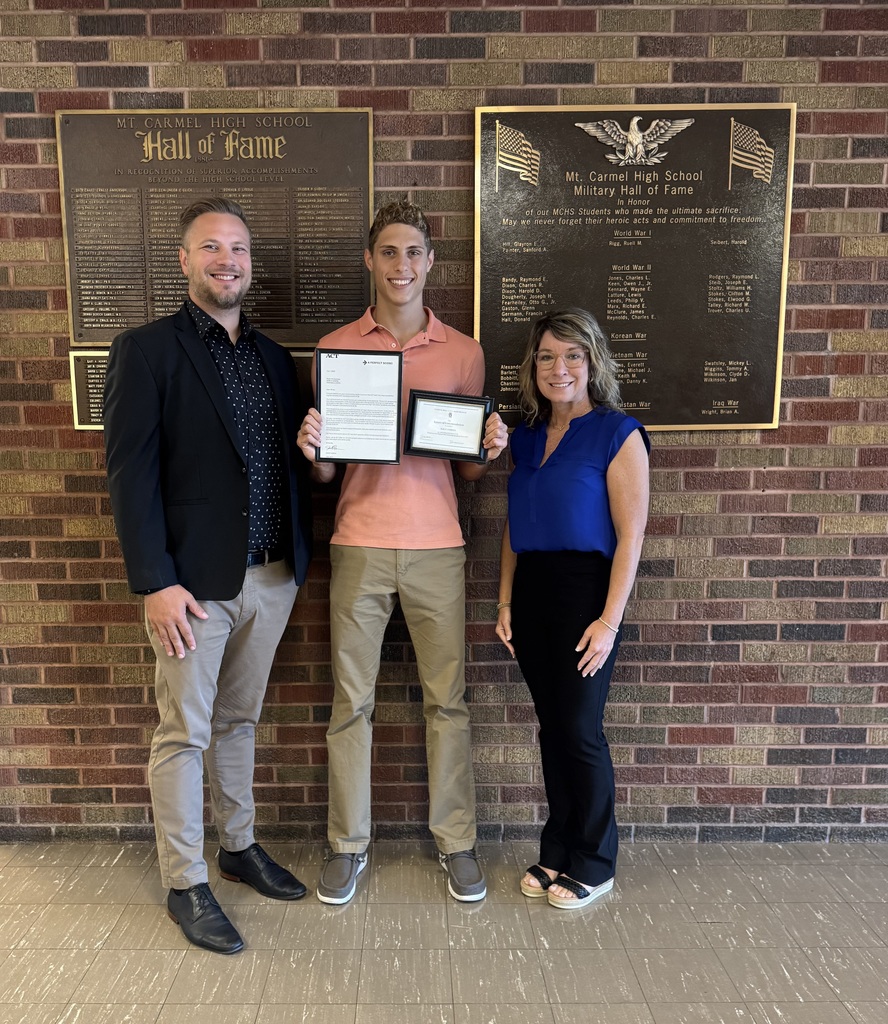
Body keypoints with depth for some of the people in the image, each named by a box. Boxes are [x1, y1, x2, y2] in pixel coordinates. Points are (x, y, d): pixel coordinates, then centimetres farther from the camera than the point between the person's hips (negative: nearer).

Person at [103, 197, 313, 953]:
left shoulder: (274, 358, 12)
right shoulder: (146, 351, -5)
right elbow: (132, 475, -10)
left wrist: (301, 560, 2)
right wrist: (155, 584, -15)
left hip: (272, 578, 5)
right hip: (194, 583, -5)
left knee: (239, 720, 19)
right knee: (184, 733, 7)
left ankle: (239, 847, 36)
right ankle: (186, 884, 24)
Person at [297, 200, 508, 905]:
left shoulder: (463, 352, 7)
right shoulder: (336, 348, 5)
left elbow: (470, 468, 12)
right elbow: (324, 473, 8)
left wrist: (490, 449, -9)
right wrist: (312, 450, -14)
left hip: (437, 547, 1)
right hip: (360, 545, 0)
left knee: (447, 698, 8)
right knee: (351, 700, 8)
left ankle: (457, 841, 26)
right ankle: (349, 844, 26)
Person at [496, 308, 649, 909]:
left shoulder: (618, 434, -6)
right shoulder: (526, 437, 12)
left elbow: (630, 535, -11)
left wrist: (609, 620, -15)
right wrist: (505, 602, 9)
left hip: (586, 591, -5)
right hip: (532, 592, 6)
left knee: (580, 728, 1)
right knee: (551, 726, 13)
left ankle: (594, 863, 22)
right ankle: (558, 850, 29)